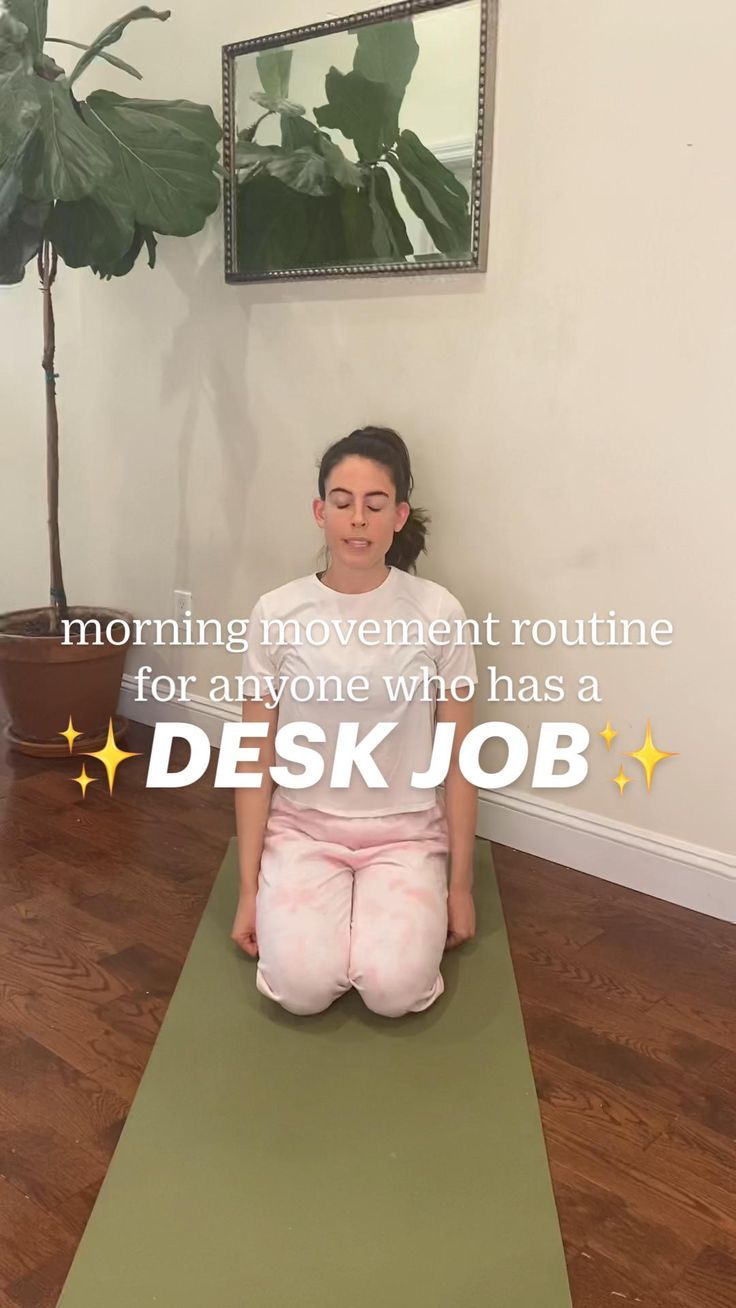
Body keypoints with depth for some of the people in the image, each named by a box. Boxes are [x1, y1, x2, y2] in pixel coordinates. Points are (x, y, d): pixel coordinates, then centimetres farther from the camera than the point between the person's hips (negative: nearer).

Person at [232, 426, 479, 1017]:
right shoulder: (276, 614, -7)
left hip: (404, 832, 0)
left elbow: (459, 759, -2)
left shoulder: (439, 613, -9)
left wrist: (460, 885, 0)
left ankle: (396, 913, 12)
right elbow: (256, 762, -2)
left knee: (394, 988, -23)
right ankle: (315, 909, 12)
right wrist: (249, 889, -2)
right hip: (303, 827, 1)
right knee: (302, 985, -22)